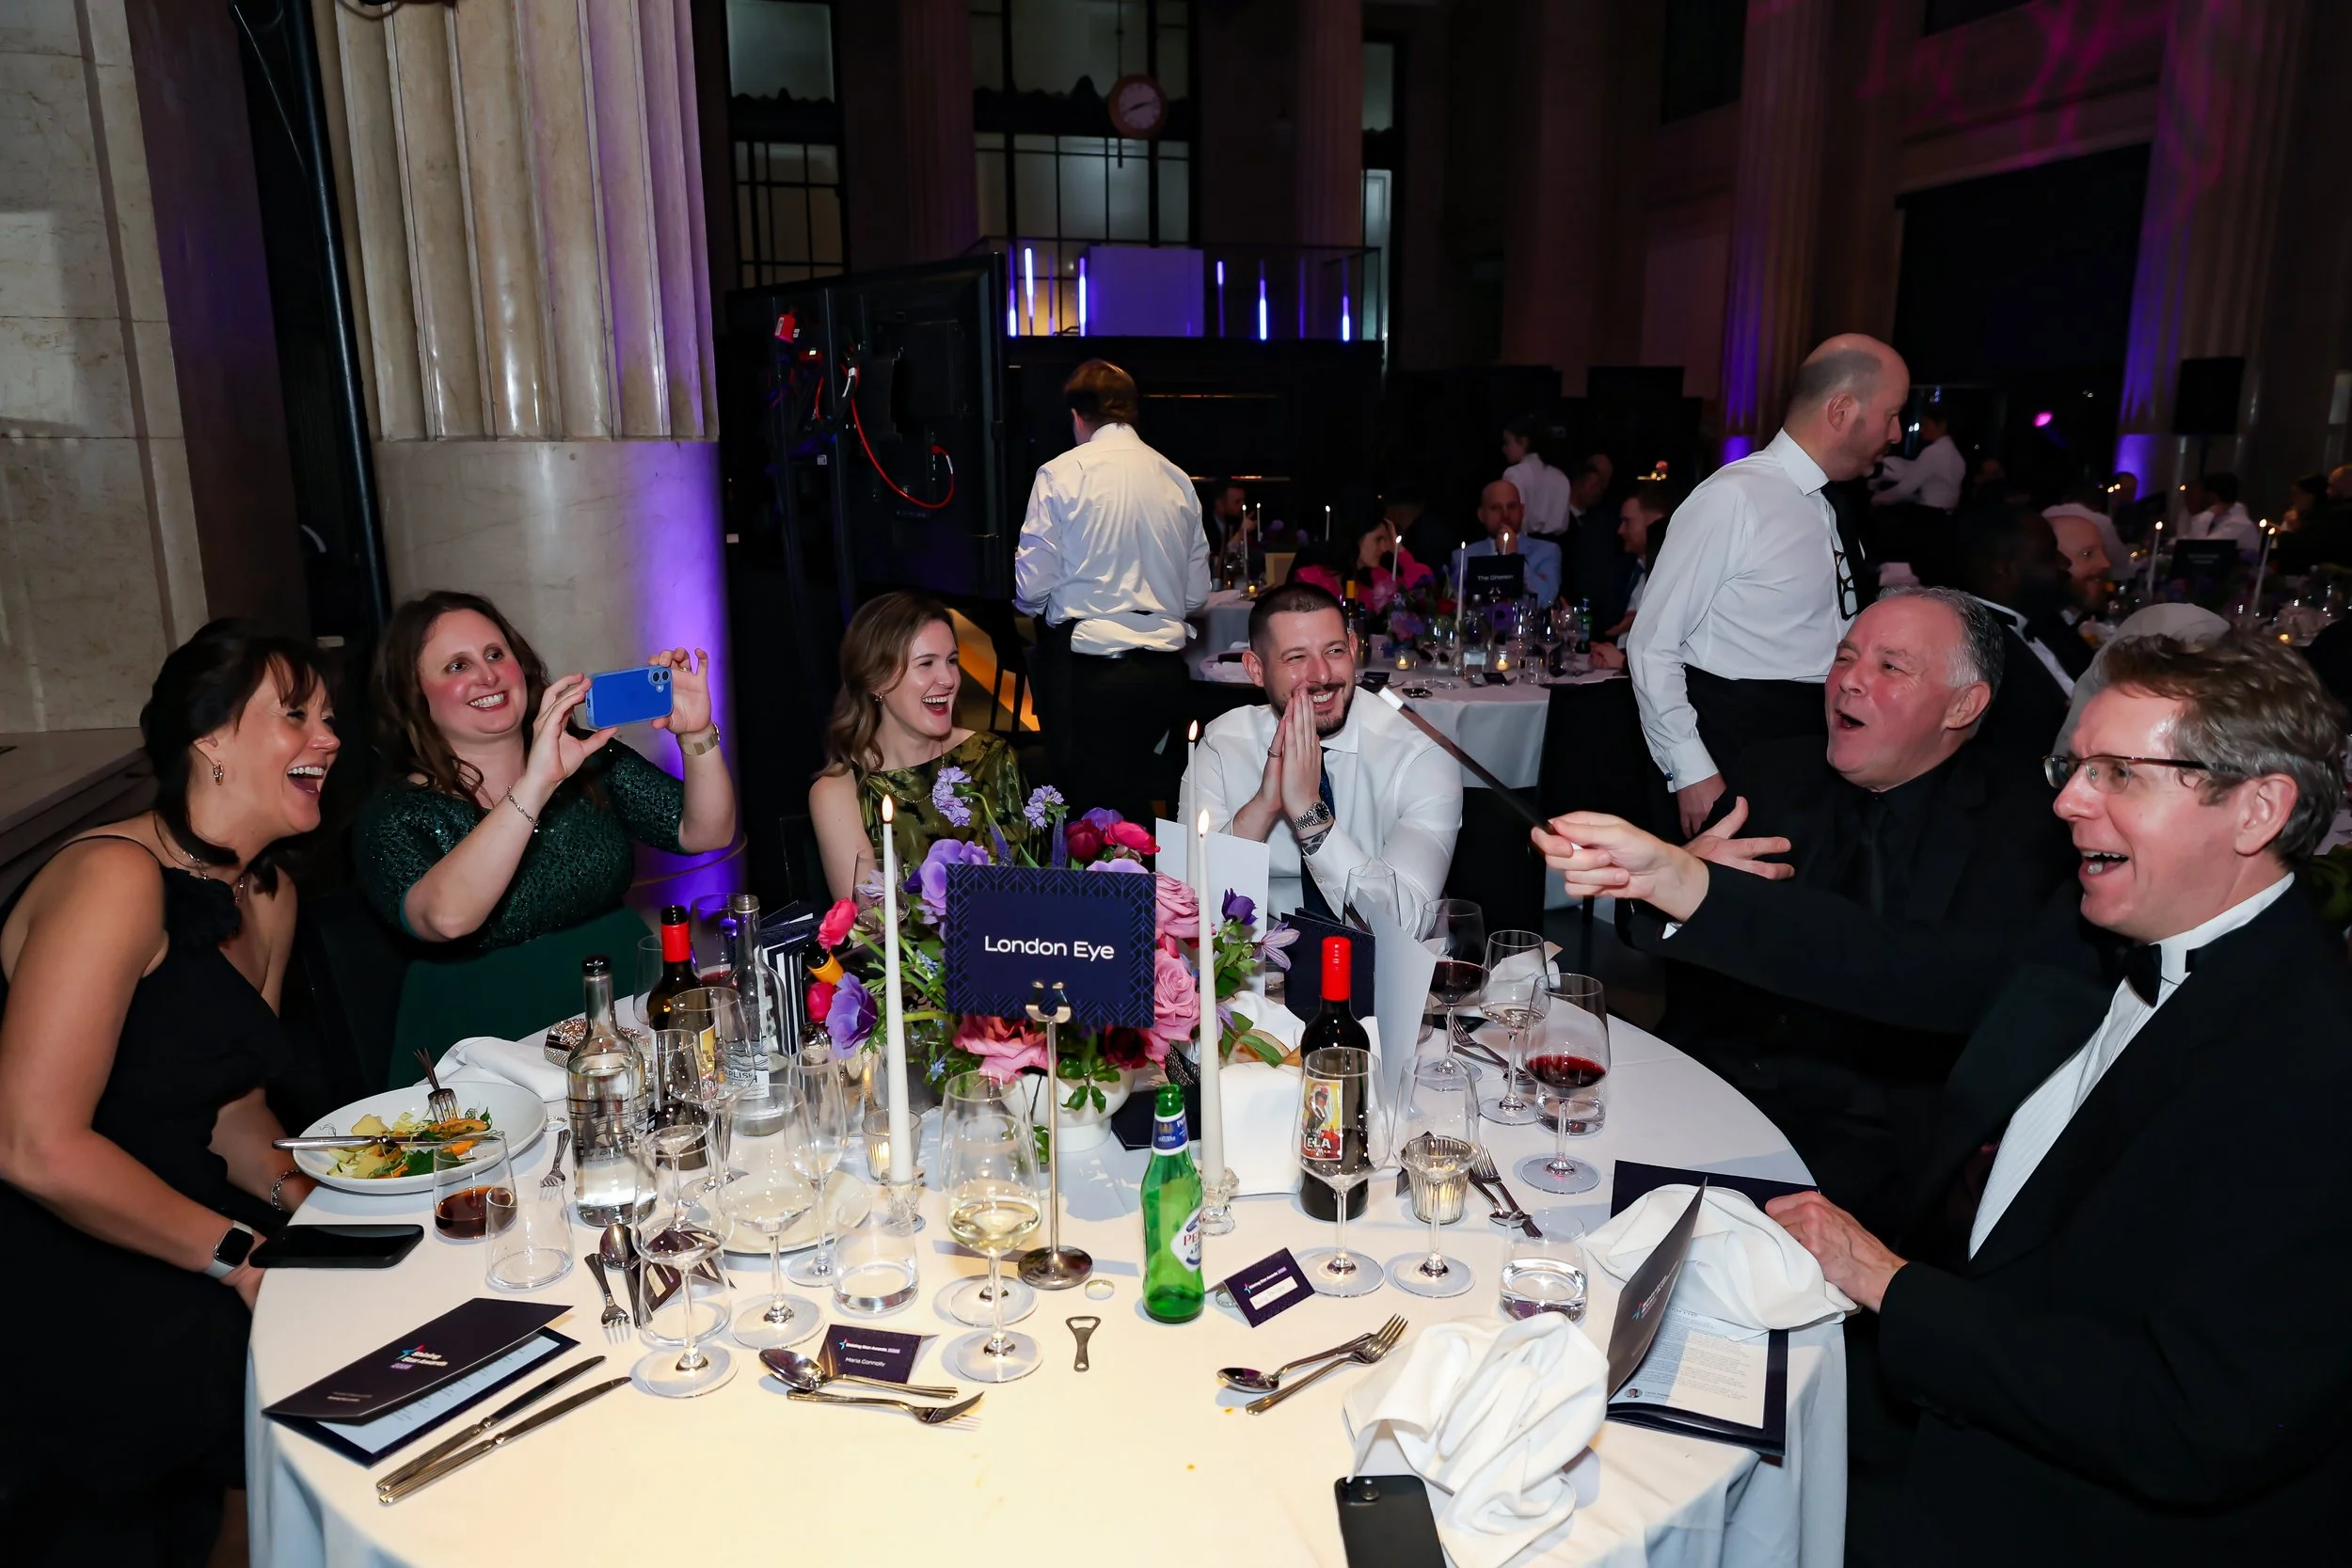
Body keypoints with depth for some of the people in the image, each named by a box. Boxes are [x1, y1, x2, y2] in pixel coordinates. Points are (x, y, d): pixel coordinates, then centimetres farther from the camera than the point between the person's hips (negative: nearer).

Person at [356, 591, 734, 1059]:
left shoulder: (586, 758, 7)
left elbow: (707, 835, 3)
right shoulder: (394, 814, -3)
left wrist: (697, 737, -13)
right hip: (493, 1051, -3)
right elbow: (446, 918, -24)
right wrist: (536, 783, -30)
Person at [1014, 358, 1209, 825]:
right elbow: (1197, 594, 11)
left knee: (1092, 808, 3)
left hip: (1088, 667, -4)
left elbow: (1032, 587, -6)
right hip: (1165, 669, 5)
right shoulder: (1177, 480, 9)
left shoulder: (1061, 474, -4)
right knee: (1140, 801, 16)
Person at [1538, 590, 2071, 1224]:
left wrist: (1689, 882, -36)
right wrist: (1682, 870, -16)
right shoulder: (1774, 772, 8)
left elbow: (1961, 982, -26)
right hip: (1705, 1093, 5)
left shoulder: (2019, 814, -5)